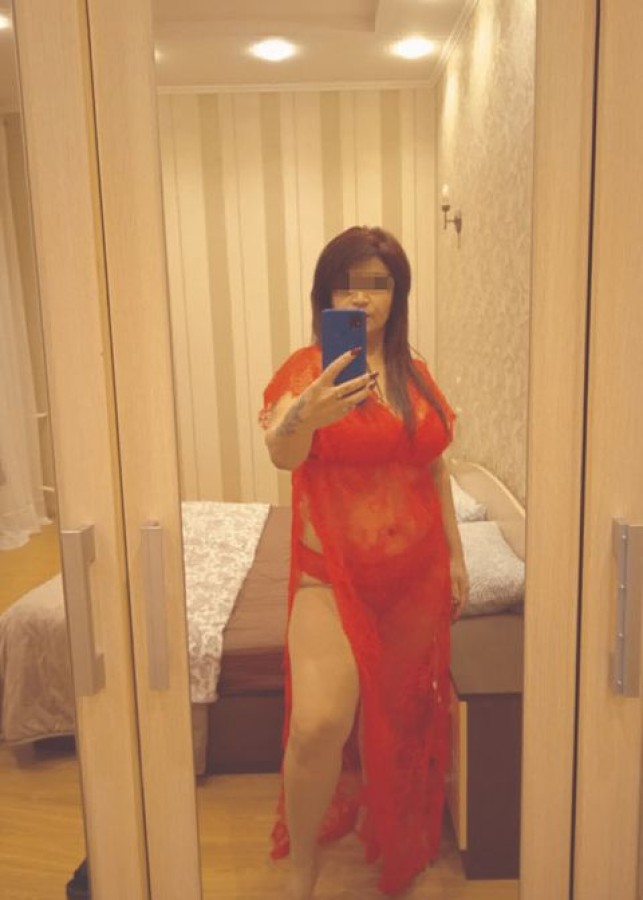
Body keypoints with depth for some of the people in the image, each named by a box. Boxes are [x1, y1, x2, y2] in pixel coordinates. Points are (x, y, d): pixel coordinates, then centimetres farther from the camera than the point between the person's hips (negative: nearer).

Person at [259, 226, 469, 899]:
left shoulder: (415, 374, 7)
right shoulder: (308, 367, -7)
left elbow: (436, 467, 14)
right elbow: (281, 455, -25)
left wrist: (456, 552, 12)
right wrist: (302, 416, -47)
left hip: (416, 573, 4)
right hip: (334, 571, -4)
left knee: (400, 714, 17)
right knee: (319, 722, -19)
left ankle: (394, 839, 46)